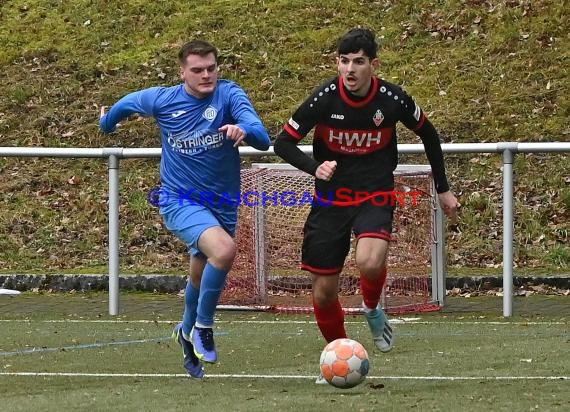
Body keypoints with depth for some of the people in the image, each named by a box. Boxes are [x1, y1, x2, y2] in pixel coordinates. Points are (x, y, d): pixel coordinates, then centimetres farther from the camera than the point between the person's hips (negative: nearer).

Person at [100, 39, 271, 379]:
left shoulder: (229, 95, -13)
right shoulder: (162, 100, -9)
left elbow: (263, 140, -26)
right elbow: (128, 104, 14)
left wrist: (245, 131, -48)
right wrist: (107, 122, 33)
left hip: (222, 205, 3)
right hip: (180, 201, -3)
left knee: (202, 276, 19)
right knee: (224, 250, -30)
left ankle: (188, 332, 50)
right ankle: (203, 326, -11)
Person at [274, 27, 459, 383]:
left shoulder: (392, 100, -12)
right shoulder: (324, 99, -14)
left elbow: (428, 135, 7)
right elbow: (283, 143, -7)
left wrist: (443, 189, 13)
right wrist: (314, 167, -26)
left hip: (375, 196, -1)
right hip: (331, 200, 1)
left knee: (370, 262, -30)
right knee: (324, 292, 2)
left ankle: (373, 308, 4)